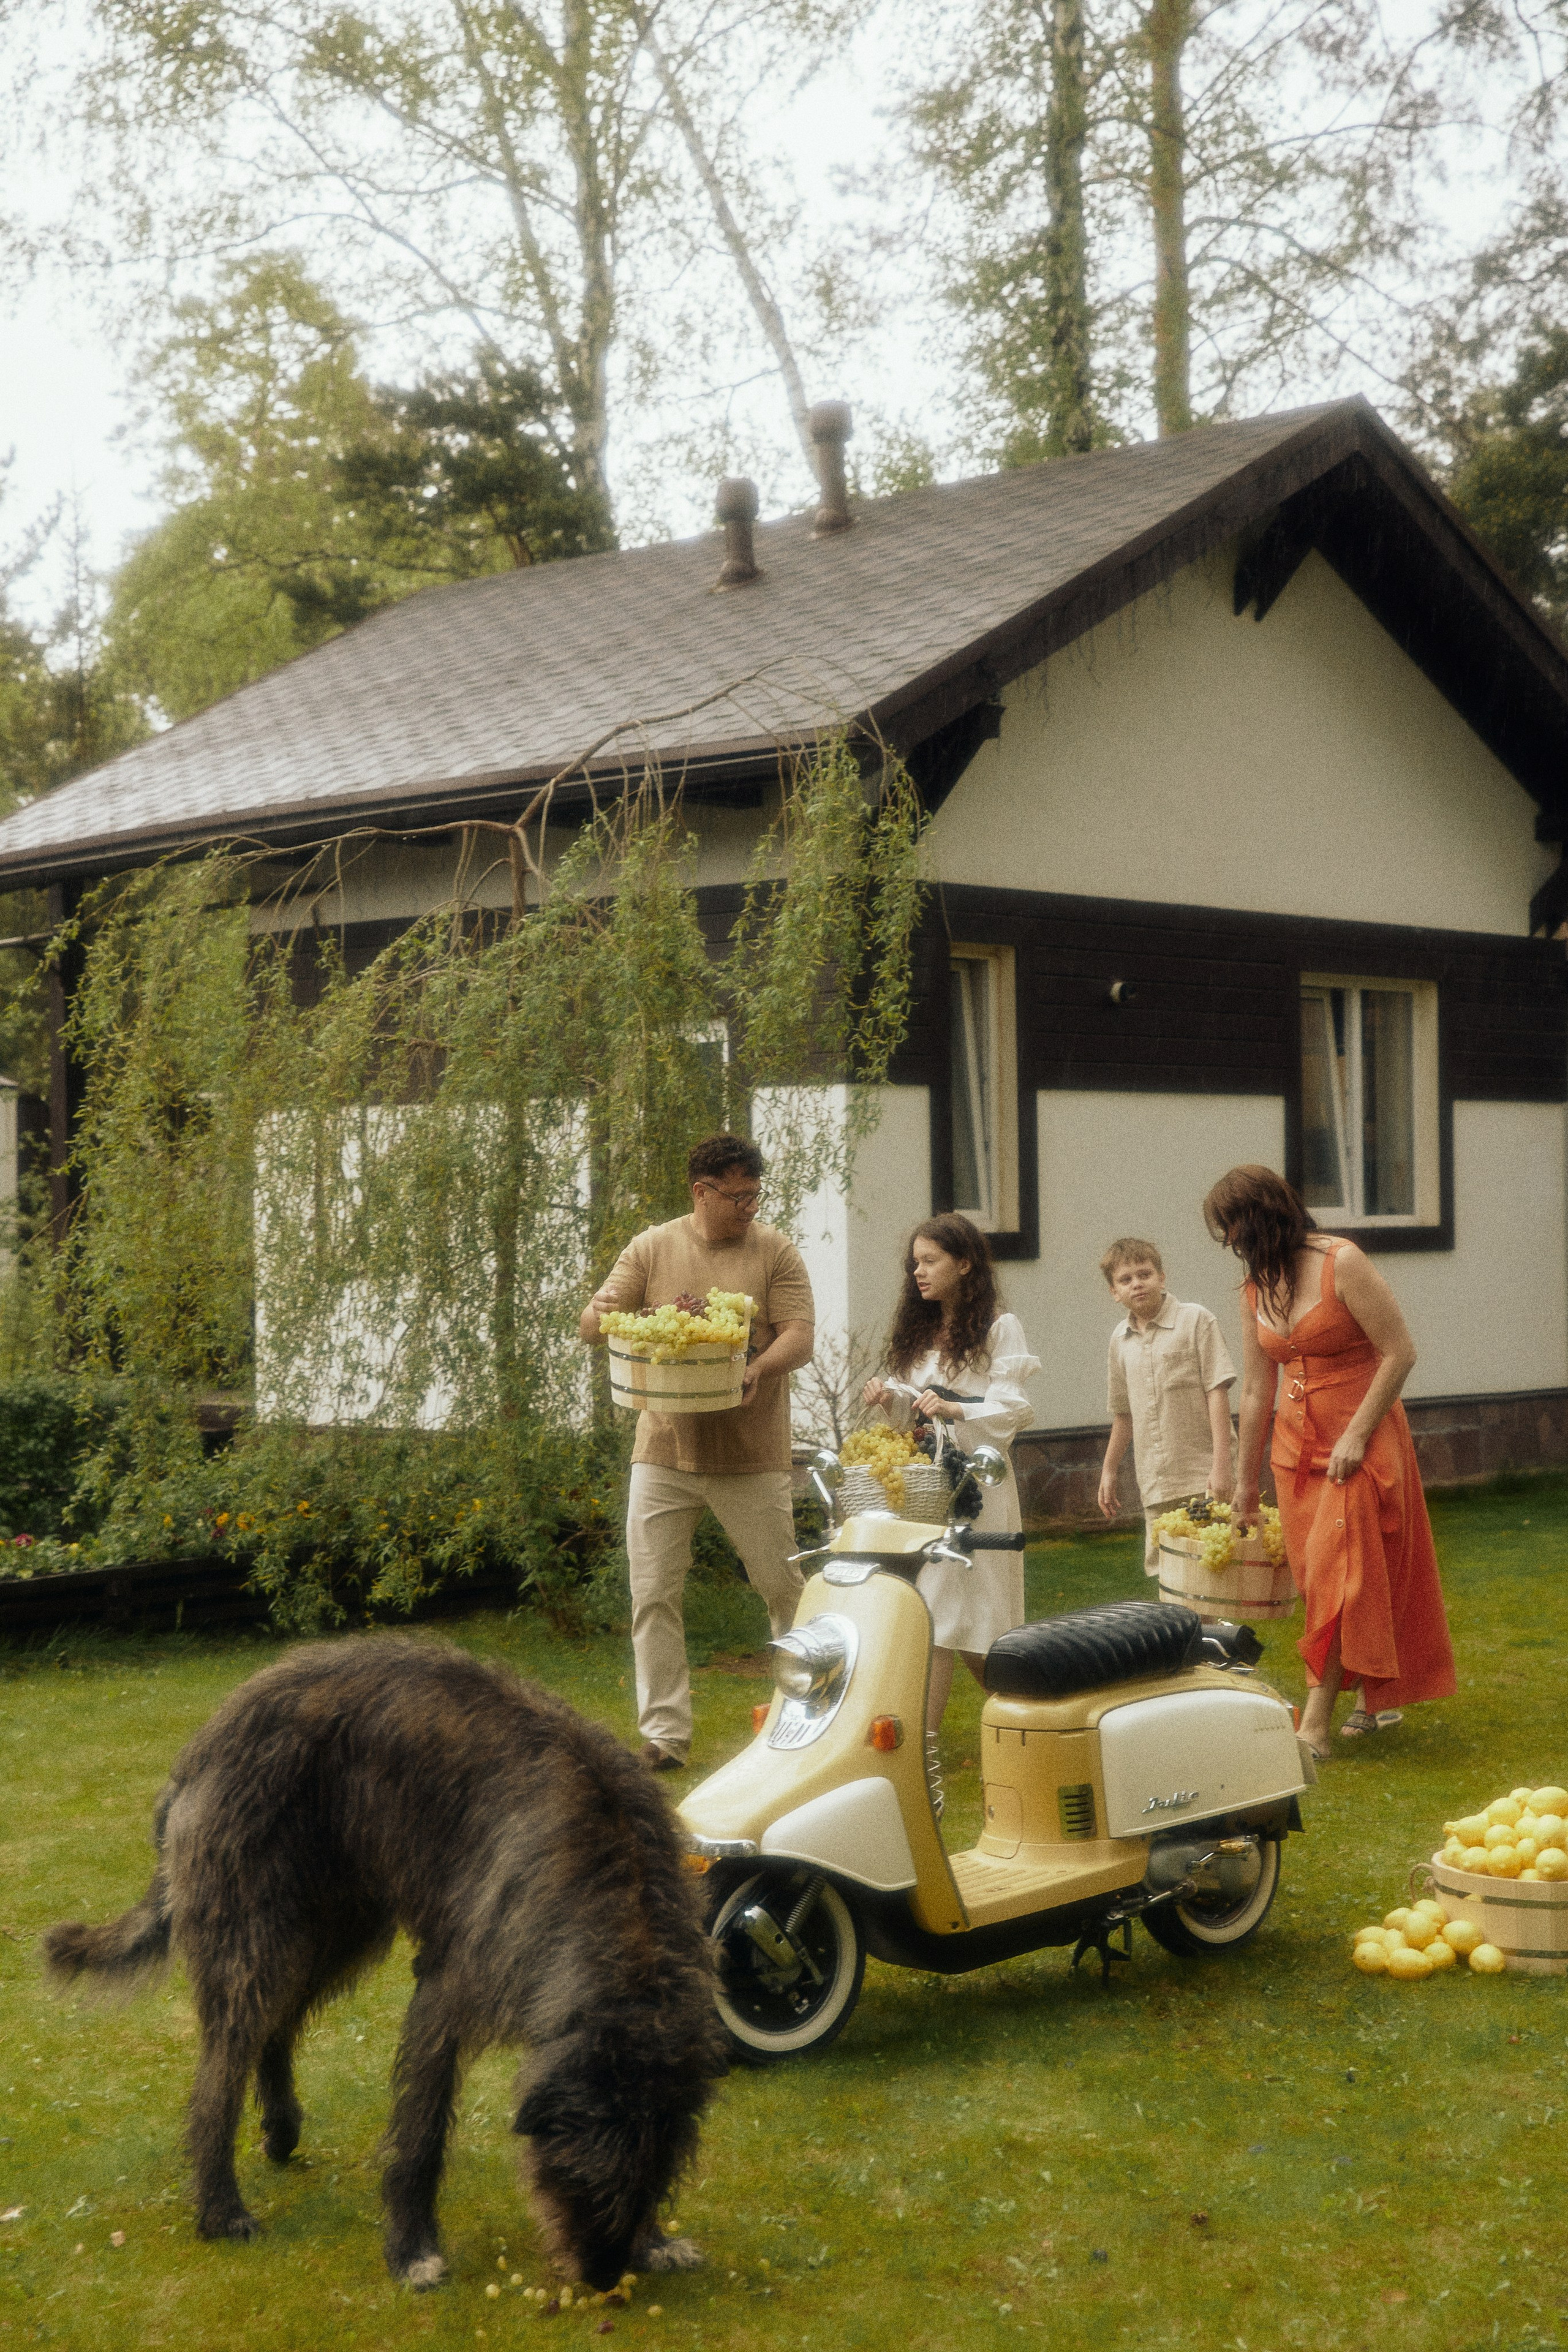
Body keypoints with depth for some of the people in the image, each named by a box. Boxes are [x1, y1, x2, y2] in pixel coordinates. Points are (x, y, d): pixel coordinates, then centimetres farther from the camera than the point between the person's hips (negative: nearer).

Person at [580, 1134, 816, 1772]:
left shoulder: (776, 1253, 1)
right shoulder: (652, 1249, 6)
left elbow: (801, 1335, -7)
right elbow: (595, 1323, 5)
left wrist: (760, 1369, -28)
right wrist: (601, 1311, -20)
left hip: (751, 1456, -1)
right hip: (665, 1451, 2)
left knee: (785, 1588, 5)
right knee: (653, 1596, 0)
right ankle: (664, 1733, 9)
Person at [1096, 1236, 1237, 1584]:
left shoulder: (1195, 1320, -3)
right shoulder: (1120, 1340, 12)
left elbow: (1217, 1390, -8)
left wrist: (1221, 1464, -15)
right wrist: (1109, 1471, 24)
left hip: (1204, 1477, -5)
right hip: (1155, 1483, 5)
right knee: (1163, 1572, 4)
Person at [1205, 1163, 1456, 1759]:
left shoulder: (1342, 1264, -14)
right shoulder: (1256, 1289, 6)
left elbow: (1399, 1352, -15)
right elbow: (1255, 1391, 10)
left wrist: (1356, 1436, -17)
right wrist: (1245, 1485, 13)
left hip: (1361, 1444, -7)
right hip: (1297, 1444, 7)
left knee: (1336, 1571, -10)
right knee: (1318, 1576, 7)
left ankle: (1315, 1727, -10)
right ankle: (1372, 1701, 22)